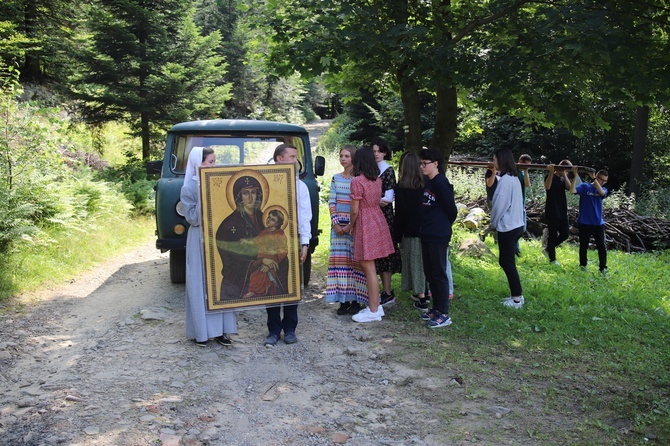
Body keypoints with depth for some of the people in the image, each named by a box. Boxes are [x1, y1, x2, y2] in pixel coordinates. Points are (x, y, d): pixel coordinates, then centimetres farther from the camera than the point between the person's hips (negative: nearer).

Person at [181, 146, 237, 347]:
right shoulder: (190, 187, -6)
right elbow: (192, 217, -11)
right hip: (200, 240, -5)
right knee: (200, 285, 2)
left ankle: (219, 329, 14)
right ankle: (200, 331, 12)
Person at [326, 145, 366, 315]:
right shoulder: (336, 178, 10)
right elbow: (331, 201, 7)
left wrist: (351, 225, -14)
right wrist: (335, 223, -5)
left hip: (355, 225, -4)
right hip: (338, 225, 4)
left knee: (355, 260, -1)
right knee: (340, 260, 3)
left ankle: (355, 299, 5)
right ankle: (343, 300, 9)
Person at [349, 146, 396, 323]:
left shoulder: (357, 181, -15)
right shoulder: (377, 180, 8)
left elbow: (355, 210, -15)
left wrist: (351, 225, 3)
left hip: (365, 224, -8)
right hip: (378, 220, 8)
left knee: (369, 268, -2)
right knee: (367, 266, 16)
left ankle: (373, 311, 5)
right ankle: (375, 305, 23)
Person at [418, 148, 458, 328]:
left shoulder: (441, 182, -16)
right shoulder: (428, 182, 11)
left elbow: (451, 209, -13)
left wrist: (444, 226, 2)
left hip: (438, 236, -9)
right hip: (427, 234, 9)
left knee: (439, 274, -1)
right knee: (430, 273, 16)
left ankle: (444, 314, 8)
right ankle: (436, 309, 28)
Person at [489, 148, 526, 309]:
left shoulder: (505, 180, -18)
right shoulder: (514, 178, 10)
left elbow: (499, 205, -17)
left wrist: (493, 223, 0)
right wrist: (496, 223, 13)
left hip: (507, 227, -9)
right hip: (516, 224, 9)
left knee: (508, 263, 0)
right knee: (505, 261, 16)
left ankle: (517, 298, 7)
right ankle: (516, 294, 22)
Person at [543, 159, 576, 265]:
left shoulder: (563, 179, 13)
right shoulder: (550, 176, -6)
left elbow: (569, 187, -8)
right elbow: (547, 187, -27)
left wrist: (564, 175, -15)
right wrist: (551, 172, -30)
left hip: (562, 212, 7)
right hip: (552, 212, -7)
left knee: (565, 234, 6)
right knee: (553, 235, 0)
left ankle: (548, 249, 24)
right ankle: (552, 259, 12)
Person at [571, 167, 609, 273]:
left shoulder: (604, 190, 7)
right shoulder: (585, 186, -1)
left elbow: (602, 192, -18)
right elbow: (572, 190, -18)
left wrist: (593, 178, -26)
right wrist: (575, 176, -26)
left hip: (598, 223, 2)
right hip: (584, 222, -2)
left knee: (601, 246, 0)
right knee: (583, 245, 8)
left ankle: (603, 267, 8)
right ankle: (583, 265, 22)